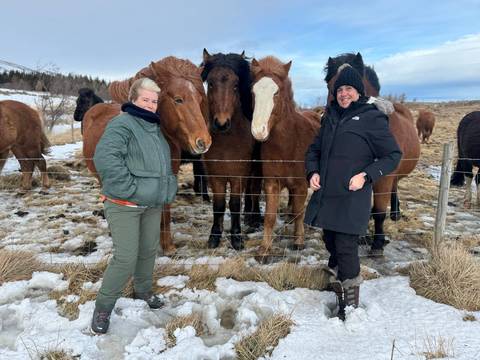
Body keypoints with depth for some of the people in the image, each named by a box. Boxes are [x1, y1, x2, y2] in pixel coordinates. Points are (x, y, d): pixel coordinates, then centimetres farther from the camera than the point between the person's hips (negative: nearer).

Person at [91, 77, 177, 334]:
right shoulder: (122, 124, -13)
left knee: (149, 250, 18)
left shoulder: (155, 128, 14)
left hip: (153, 204, 8)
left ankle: (143, 290, 42)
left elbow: (164, 163, 28)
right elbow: (104, 158, -27)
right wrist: (130, 188, -26)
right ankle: (103, 307, 13)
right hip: (124, 205, -8)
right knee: (126, 258, -7)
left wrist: (168, 187, 14)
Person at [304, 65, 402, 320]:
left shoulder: (372, 118, -4)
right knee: (332, 247, 15)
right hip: (325, 196, 6)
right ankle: (338, 295, 34)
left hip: (352, 199, -6)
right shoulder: (331, 117, 13)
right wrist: (312, 172, 2)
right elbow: (314, 150, 21)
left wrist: (366, 175, -15)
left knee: (346, 250, -6)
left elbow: (393, 156, -3)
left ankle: (350, 308, 11)